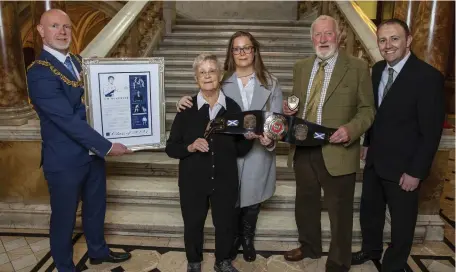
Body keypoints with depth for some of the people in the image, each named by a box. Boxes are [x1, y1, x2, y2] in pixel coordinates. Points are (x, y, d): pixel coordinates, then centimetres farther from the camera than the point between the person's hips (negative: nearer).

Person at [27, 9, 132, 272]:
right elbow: (68, 120, -26)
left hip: (92, 152, 8)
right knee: (64, 216, 12)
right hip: (65, 160, -8)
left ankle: (98, 250, 46)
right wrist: (108, 146, -23)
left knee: (96, 206, 23)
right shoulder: (40, 73, -21)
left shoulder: (78, 62, 5)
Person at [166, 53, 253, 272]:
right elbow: (171, 148, -5)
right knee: (193, 224, 16)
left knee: (224, 224, 17)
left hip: (225, 179, 1)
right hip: (193, 180, -1)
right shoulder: (186, 109, -7)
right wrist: (190, 147, -23)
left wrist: (249, 138, -19)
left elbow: (242, 147, 2)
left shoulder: (233, 108, -4)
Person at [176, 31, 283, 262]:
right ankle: (233, 239, 38)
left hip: (259, 153, 1)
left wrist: (270, 138, -22)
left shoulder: (270, 83, 1)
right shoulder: (222, 82, 0)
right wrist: (187, 102, -19)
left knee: (253, 199, 16)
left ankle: (248, 240, 42)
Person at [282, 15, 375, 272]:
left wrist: (351, 129, -23)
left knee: (339, 209, 9)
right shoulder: (301, 67, 9)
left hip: (337, 151, -5)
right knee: (306, 202, 21)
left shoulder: (358, 67, -5)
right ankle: (310, 246, 45)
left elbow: (367, 109, -5)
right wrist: (290, 109, -6)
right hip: (303, 149, 5)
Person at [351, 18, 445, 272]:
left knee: (401, 220, 13)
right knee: (369, 210, 22)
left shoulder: (428, 76, -19)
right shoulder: (377, 70, 1)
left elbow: (431, 131, -18)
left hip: (403, 166, -6)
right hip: (375, 160, 6)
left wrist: (416, 171, -17)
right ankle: (371, 249, 47)